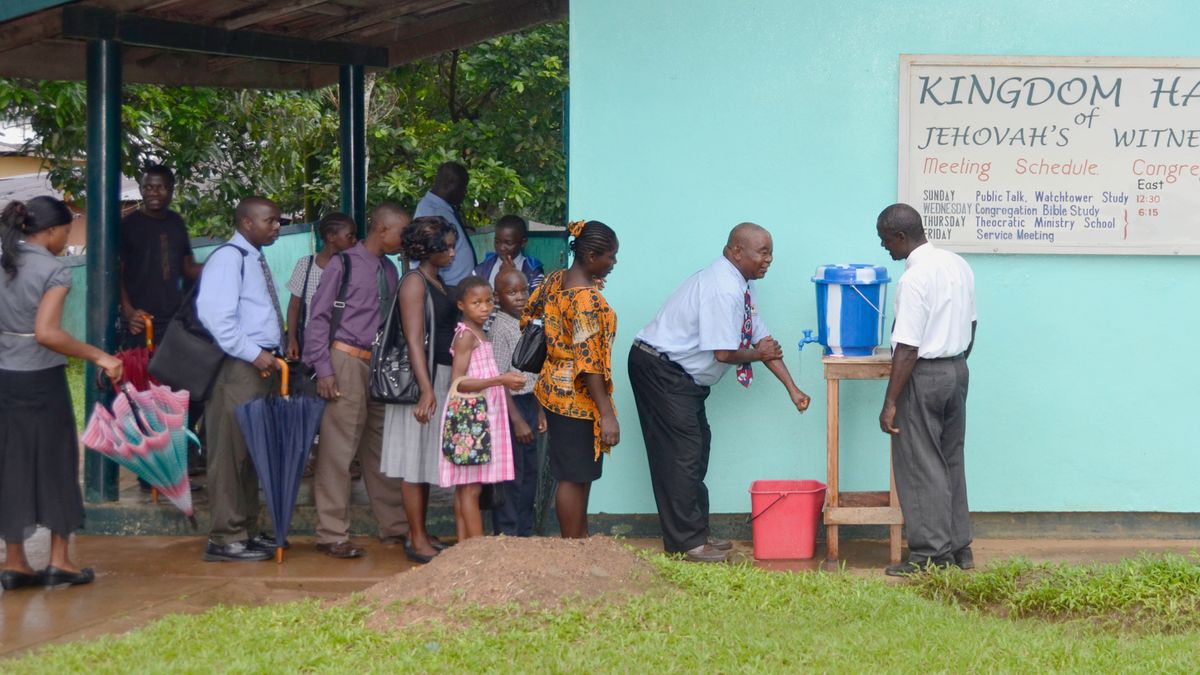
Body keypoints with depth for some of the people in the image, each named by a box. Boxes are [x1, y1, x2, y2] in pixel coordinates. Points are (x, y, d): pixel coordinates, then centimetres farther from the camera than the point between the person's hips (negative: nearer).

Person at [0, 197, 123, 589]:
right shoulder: (53, 271, -14)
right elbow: (46, 334, -24)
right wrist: (99, 357, -20)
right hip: (42, 379, -6)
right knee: (56, 463, 7)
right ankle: (59, 561, 11)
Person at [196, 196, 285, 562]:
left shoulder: (255, 259, 18)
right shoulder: (228, 258, -12)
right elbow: (214, 314, -22)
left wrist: (272, 354, 11)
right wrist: (254, 354, -21)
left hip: (260, 365, 10)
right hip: (237, 367, -10)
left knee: (252, 451, 14)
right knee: (230, 451, -6)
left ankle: (245, 530, 22)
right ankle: (225, 538, -3)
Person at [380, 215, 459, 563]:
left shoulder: (437, 281, 14)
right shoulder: (415, 282, -12)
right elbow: (414, 340, -19)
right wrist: (426, 389, -25)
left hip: (442, 379, 9)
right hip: (422, 380, -9)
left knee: (426, 459, 13)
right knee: (415, 461, -3)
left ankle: (422, 533, 19)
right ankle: (416, 540, 0)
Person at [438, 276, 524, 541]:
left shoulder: (478, 334, 15)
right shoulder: (467, 335, -12)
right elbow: (458, 382, -20)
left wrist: (505, 380, 15)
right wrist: (500, 380, -24)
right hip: (469, 417, -9)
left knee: (465, 486, 9)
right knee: (471, 487, -8)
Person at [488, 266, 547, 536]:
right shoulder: (501, 329, -16)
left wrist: (539, 411, 18)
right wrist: (517, 420, -20)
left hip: (528, 403, 9)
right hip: (509, 405, -9)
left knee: (529, 472, 14)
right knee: (511, 475, -3)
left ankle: (525, 534, 23)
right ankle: (507, 536, 4)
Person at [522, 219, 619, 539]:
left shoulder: (556, 280, 3)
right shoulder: (587, 298, -23)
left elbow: (527, 313, 14)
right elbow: (589, 362, -25)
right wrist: (607, 414, -24)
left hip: (556, 390, 9)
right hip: (577, 397, -9)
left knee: (580, 475, 18)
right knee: (574, 477, 1)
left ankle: (580, 540, 27)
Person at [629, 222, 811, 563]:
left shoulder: (742, 285, 8)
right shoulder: (723, 289, -24)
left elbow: (762, 340, 12)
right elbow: (724, 353, -26)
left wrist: (792, 388, 9)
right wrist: (759, 354, -6)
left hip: (684, 375, 11)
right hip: (660, 369, -11)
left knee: (696, 448, 14)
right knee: (681, 452, -8)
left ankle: (696, 532, 22)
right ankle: (686, 541, -2)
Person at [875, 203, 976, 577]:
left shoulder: (914, 279, -21)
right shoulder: (958, 265, 6)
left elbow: (908, 349, -23)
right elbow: (970, 326, 14)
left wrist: (890, 403, -19)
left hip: (924, 376, -9)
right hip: (958, 371, 9)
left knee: (920, 467, 0)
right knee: (952, 461, 16)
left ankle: (931, 555, 3)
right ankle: (959, 547, 21)